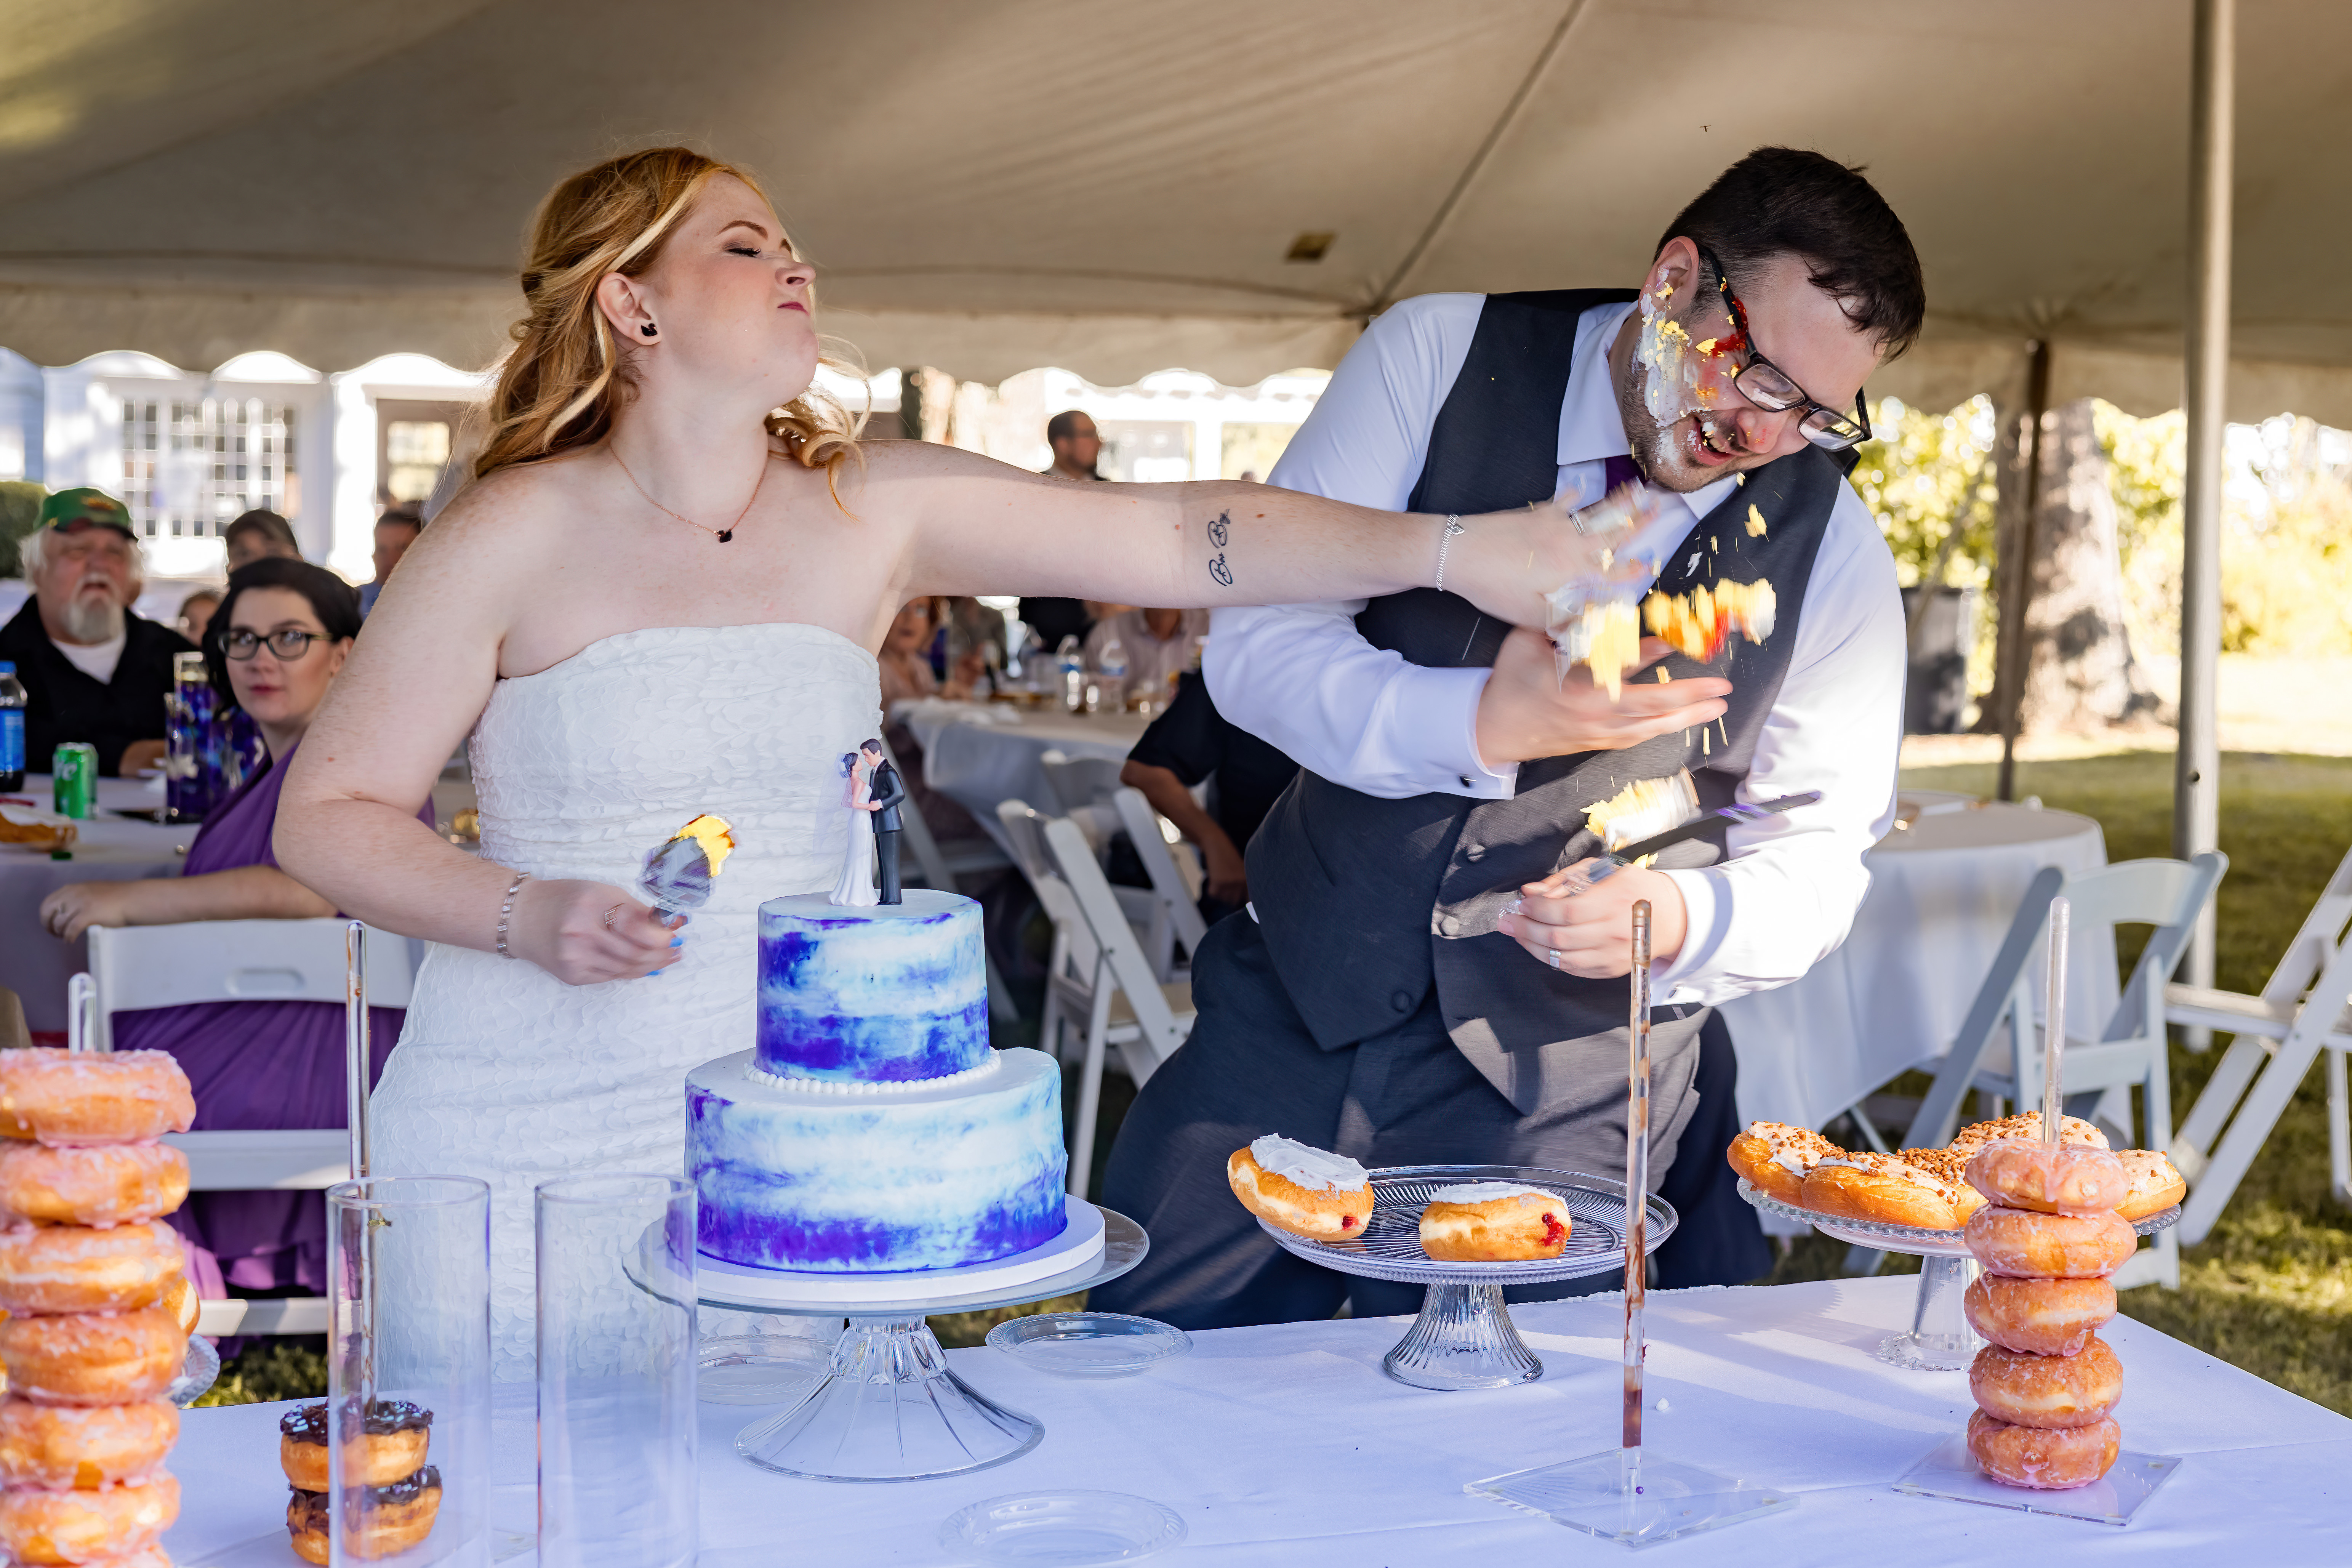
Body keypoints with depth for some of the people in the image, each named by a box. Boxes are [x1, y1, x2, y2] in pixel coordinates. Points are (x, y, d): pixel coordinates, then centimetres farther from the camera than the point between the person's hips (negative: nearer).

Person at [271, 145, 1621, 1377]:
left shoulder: (876, 512, 2)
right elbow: (329, 815, -2)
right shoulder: (519, 535, -6)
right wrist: (523, 915, -18)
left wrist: (1451, 548, -16)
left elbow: (1177, 539, -6)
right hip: (529, 1144, -2)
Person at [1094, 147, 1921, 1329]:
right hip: (1300, 1010, 1)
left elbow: (1816, 861, 2)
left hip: (1568, 1093, 0)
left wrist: (1679, 917, -22)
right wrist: (1478, 724, -29)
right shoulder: (1440, 358, -7)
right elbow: (1255, 642, -11)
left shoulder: (1830, 552, -5)